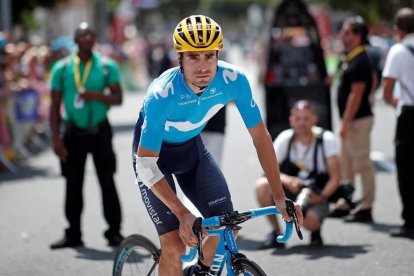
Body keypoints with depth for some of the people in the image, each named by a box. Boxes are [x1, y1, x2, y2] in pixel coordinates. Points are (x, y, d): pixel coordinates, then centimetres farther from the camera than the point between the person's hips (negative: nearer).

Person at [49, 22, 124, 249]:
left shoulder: (107, 66, 0)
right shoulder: (62, 68, 1)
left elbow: (118, 99, -1)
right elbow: (55, 106, 2)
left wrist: (97, 96, -21)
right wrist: (56, 138, -5)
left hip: (99, 132, -1)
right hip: (73, 133, 1)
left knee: (107, 183, -1)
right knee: (73, 185, 6)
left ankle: (114, 232, 5)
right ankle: (73, 234, 15)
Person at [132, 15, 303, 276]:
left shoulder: (233, 79, -27)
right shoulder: (162, 94, -37)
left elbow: (260, 136, -15)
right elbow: (146, 164, -34)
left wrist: (280, 196, -18)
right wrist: (183, 214, -41)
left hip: (191, 147, 4)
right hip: (154, 153, -4)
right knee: (175, 245, -16)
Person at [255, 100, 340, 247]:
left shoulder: (326, 139, -11)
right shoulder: (286, 138, -6)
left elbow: (335, 178, -12)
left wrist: (321, 197, -28)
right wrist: (287, 181, -31)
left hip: (315, 196, -3)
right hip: (288, 192, 3)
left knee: (310, 220, -37)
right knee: (262, 185, -28)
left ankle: (316, 229, 3)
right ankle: (276, 232, -9)